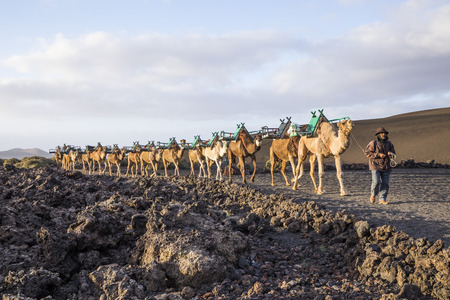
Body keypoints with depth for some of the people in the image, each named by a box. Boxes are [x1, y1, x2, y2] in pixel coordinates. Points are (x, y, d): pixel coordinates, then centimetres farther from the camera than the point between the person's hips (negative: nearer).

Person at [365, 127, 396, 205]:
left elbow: (393, 154, 14)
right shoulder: (373, 143, -5)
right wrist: (378, 155, -17)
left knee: (385, 183, -1)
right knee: (376, 182, -14)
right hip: (376, 165, -4)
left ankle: (382, 199, 4)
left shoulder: (389, 144, 9)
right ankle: (373, 194, 13)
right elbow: (367, 153, -8)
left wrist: (390, 154, -11)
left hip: (386, 166, 4)